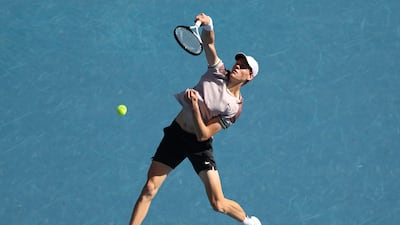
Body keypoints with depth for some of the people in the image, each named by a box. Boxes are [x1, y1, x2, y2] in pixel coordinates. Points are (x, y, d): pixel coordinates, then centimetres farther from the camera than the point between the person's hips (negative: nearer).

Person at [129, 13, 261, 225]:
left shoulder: (234, 106, -12)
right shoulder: (217, 72, 0)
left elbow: (203, 134, -17)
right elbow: (208, 43, -8)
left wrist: (194, 105, -27)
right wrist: (208, 25, -29)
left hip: (199, 144, -3)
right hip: (176, 133, 4)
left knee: (218, 204, -7)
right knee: (149, 189, -5)